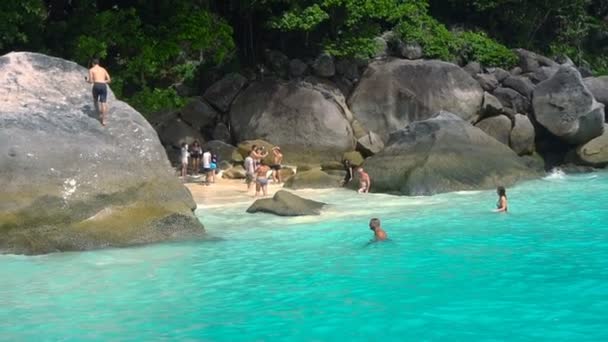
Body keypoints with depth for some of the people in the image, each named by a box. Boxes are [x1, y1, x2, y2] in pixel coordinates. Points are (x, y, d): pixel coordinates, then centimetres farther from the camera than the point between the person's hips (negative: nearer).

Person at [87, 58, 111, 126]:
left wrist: (87, 80, 25)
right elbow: (109, 80, 17)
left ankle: (100, 114, 16)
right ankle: (103, 120, -7)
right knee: (103, 103, 0)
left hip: (96, 86, -2)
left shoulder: (91, 70, 11)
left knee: (95, 100, 24)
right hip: (104, 86, 2)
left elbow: (90, 81, 2)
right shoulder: (103, 69, 23)